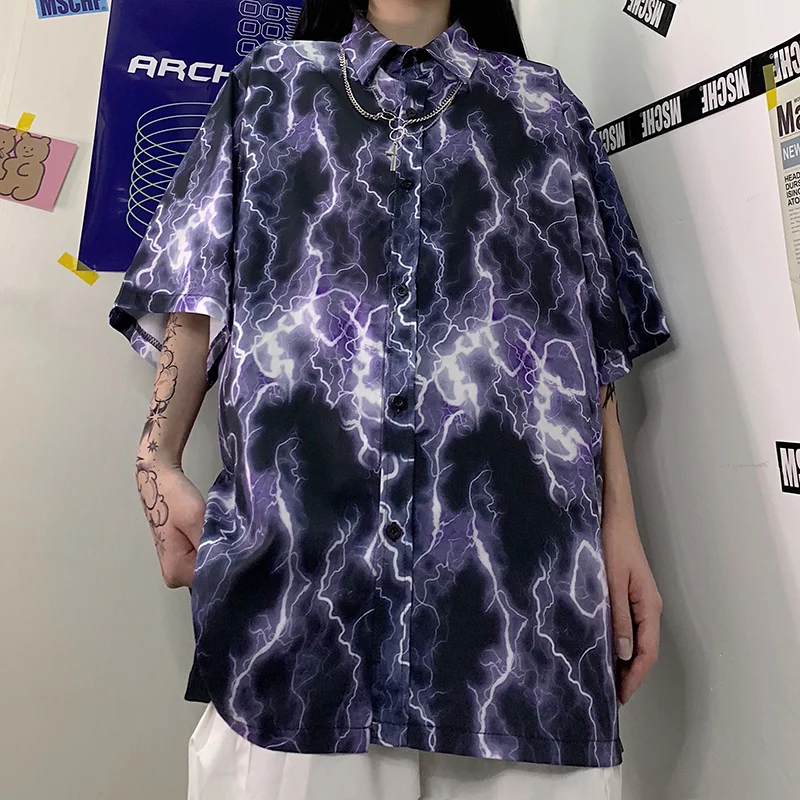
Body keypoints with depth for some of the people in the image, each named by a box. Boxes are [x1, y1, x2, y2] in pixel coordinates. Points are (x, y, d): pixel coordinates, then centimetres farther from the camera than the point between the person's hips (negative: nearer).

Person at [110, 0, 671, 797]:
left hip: (513, 546, 1)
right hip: (297, 535, 0)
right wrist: (157, 461, -1)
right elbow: (201, 284, 12)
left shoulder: (545, 104, 21)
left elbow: (593, 328, 12)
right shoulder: (268, 85, 22)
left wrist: (619, 520, 3)